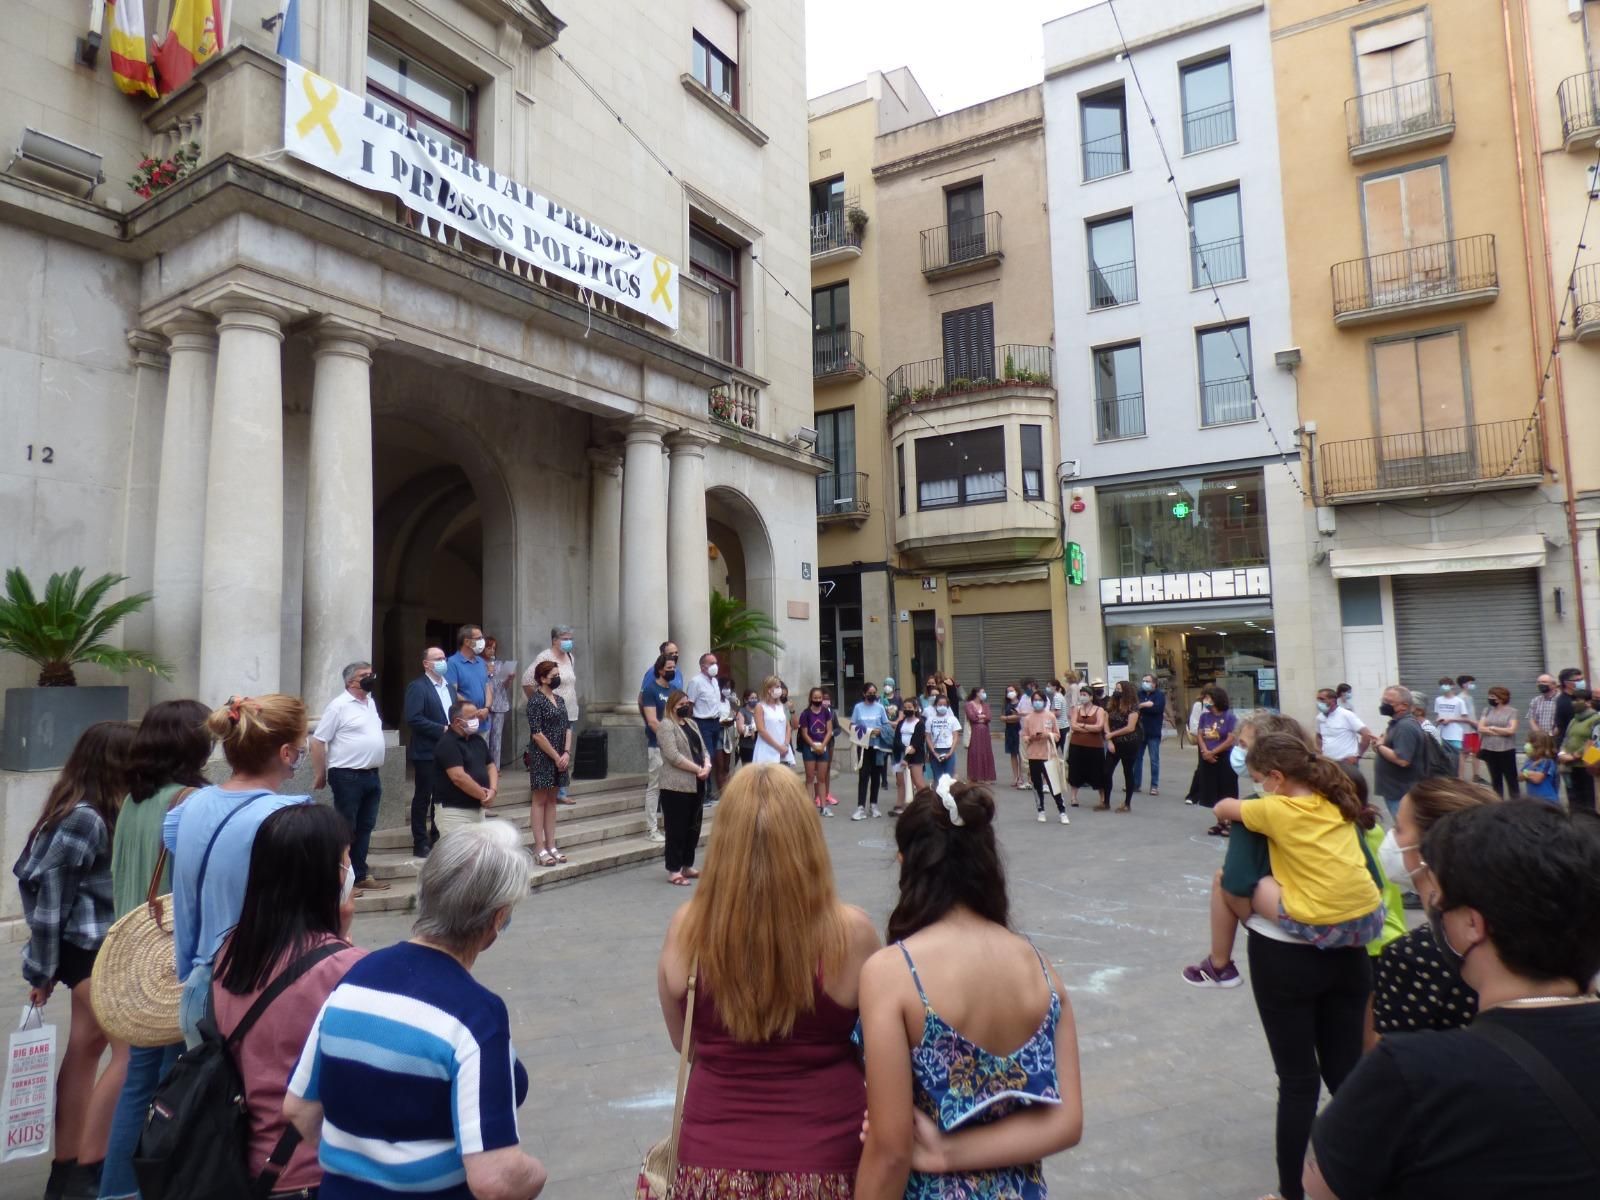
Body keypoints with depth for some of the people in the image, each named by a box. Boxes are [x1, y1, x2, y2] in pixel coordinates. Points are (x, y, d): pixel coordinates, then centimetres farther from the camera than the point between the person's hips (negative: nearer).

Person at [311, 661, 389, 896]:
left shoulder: (370, 702, 12)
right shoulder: (339, 705, -11)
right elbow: (318, 741, -11)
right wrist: (319, 775, -9)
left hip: (372, 775, 8)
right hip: (348, 777, -7)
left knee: (365, 828, 13)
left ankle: (360, 876, 22)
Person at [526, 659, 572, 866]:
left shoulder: (559, 700, 11)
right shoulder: (535, 701, -12)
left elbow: (567, 728, 11)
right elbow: (537, 734, -16)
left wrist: (567, 753, -3)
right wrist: (556, 757, -14)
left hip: (560, 758, 7)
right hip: (542, 757, -7)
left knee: (551, 800, 11)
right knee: (539, 800, 0)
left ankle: (551, 845, 17)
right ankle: (539, 848, 4)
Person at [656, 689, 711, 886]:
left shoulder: (692, 723, 17)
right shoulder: (666, 725, -8)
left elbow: (702, 749, 15)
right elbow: (673, 756, -18)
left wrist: (707, 765, -7)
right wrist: (698, 769, -16)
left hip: (696, 785, 8)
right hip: (676, 786, -8)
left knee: (693, 827, 12)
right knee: (676, 829, -2)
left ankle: (687, 866, 23)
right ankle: (673, 870, 5)